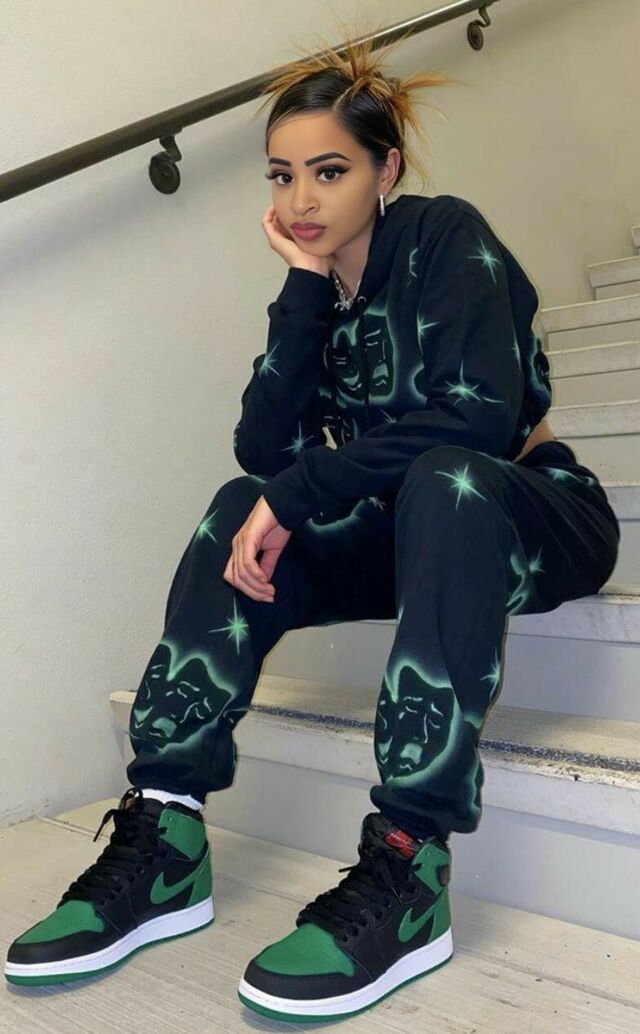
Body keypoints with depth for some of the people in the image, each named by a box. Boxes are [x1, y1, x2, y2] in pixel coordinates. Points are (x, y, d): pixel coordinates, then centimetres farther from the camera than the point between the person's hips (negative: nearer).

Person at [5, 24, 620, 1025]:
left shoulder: (446, 237, -14)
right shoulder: (316, 287, 4)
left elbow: (480, 419, -29)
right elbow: (264, 450, -10)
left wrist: (298, 495, -28)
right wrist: (307, 286, -16)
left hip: (531, 515, -5)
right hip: (411, 532, 6)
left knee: (443, 484, -37)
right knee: (240, 516, -15)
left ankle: (409, 869, -38)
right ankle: (163, 838, -21)